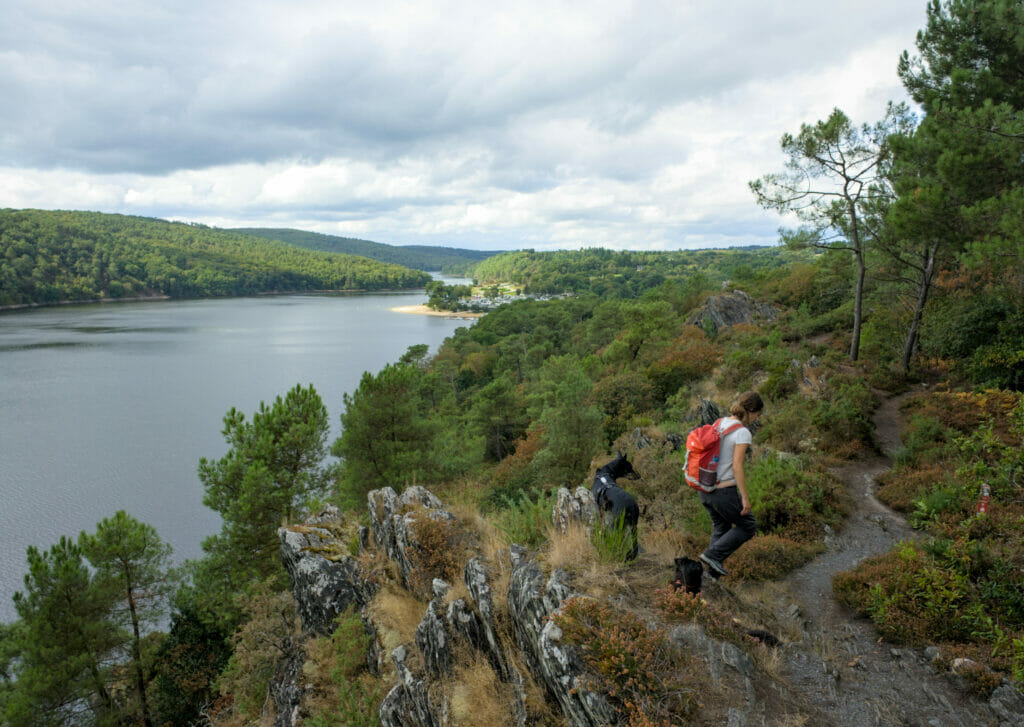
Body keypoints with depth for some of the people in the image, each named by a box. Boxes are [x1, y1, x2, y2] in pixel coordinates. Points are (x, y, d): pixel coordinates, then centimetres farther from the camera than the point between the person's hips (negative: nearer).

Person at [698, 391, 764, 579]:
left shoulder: (718, 424, 7)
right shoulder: (743, 433, -17)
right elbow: (737, 467, -21)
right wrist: (745, 497, -15)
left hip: (706, 489, 8)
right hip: (724, 492, -8)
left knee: (721, 528, 26)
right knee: (748, 526, 15)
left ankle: (713, 570, 28)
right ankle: (713, 555, 7)